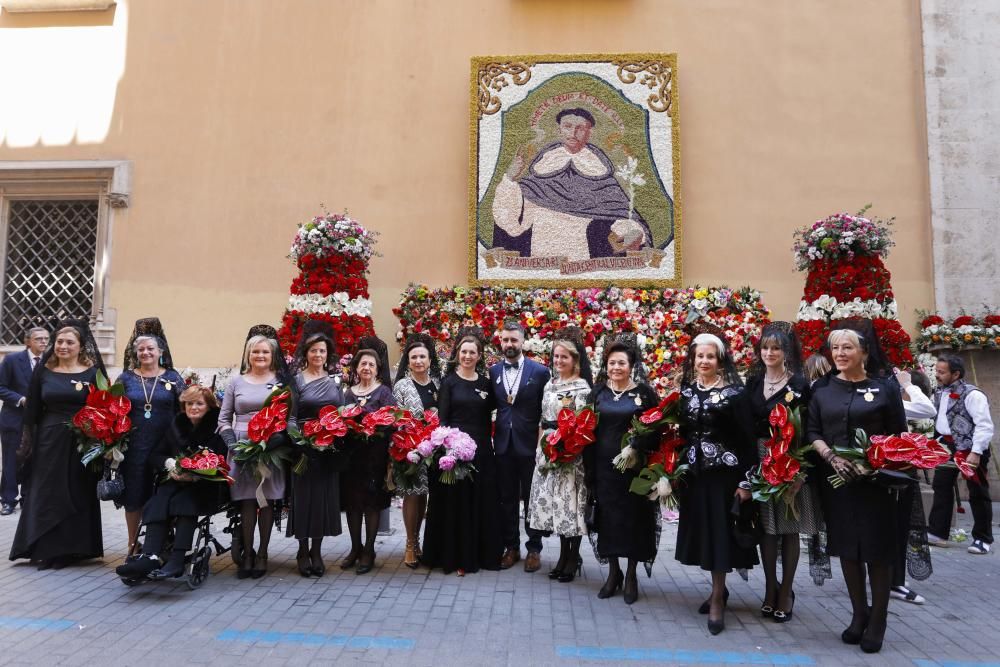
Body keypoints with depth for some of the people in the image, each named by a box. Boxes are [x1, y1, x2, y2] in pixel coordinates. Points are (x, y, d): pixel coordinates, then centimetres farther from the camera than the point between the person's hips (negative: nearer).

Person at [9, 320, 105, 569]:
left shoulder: (92, 372, -3)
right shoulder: (44, 371, 4)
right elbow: (32, 410, 7)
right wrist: (28, 443, 3)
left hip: (80, 443, -2)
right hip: (48, 441, 3)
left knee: (76, 496, 5)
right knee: (46, 495, 7)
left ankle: (70, 549, 17)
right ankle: (46, 548, 20)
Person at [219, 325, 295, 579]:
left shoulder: (282, 382, 7)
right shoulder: (236, 382, 12)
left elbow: (291, 418, 3)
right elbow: (224, 419, 13)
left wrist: (279, 438, -14)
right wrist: (232, 442, -4)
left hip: (272, 449, -1)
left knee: (267, 501, 3)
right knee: (246, 501, -1)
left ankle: (262, 554, 14)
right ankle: (247, 553, 10)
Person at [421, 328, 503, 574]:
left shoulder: (485, 383, 9)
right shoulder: (449, 381, -1)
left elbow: (488, 417, 12)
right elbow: (442, 418, -5)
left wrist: (485, 442, 3)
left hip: (481, 450, 4)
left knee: (482, 502, 8)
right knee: (455, 502, 2)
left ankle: (480, 553, 22)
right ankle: (455, 556, 13)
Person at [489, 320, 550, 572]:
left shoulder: (540, 371, -5)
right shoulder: (493, 371, 4)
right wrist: (490, 437, -4)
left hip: (530, 444, -3)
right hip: (503, 444, 3)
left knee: (532, 499, 9)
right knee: (507, 499, 12)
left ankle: (534, 548, 22)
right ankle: (511, 547, 25)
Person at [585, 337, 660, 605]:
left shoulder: (645, 392, -2)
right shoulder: (597, 392, 5)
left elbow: (655, 429, -4)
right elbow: (587, 431, 5)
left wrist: (635, 448, -20)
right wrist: (589, 469, -1)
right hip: (604, 466, 2)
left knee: (633, 517, 5)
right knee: (607, 517, 7)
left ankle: (631, 574, 22)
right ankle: (613, 572, 24)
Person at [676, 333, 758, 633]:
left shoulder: (735, 393, -9)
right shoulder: (686, 392, 5)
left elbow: (747, 439, -9)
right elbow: (681, 434, 8)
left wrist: (746, 480, -12)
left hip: (724, 473, -4)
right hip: (695, 473, 5)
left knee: (720, 532, -1)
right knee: (703, 531, 10)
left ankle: (717, 599, 10)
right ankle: (719, 589, 28)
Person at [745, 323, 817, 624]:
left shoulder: (799, 384, -6)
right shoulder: (753, 382, 7)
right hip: (759, 461, 4)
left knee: (789, 528, 7)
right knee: (766, 527, 10)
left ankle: (785, 592, 20)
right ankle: (770, 589, 25)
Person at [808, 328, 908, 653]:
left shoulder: (885, 387, 0)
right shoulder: (822, 389, 7)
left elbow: (899, 434, 0)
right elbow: (812, 431, 4)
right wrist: (831, 456, -13)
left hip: (876, 481, -2)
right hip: (838, 479, 3)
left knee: (877, 549, 2)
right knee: (846, 547, 9)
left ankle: (877, 621, 18)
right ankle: (859, 614, 25)